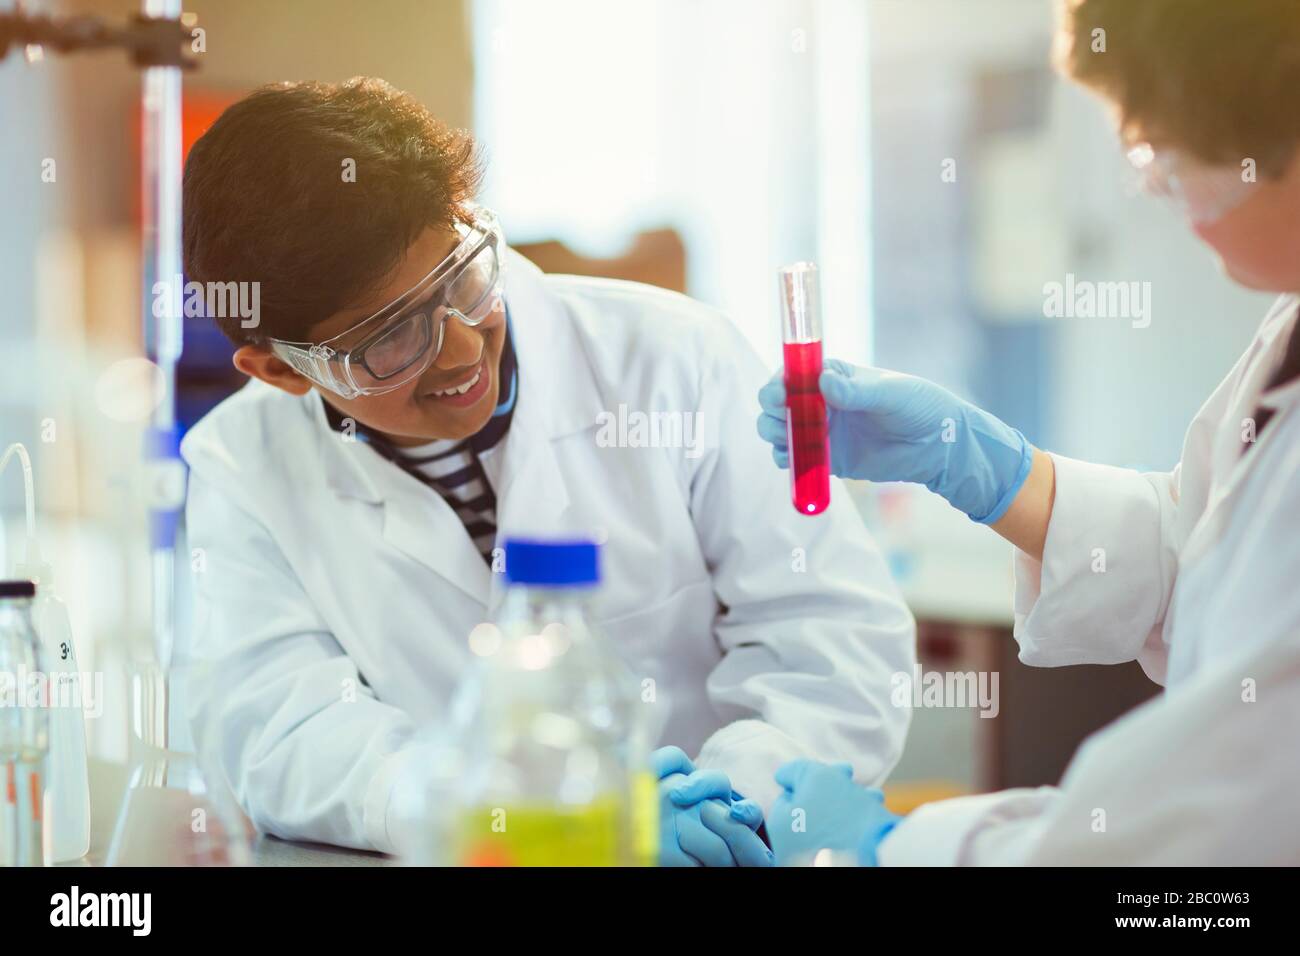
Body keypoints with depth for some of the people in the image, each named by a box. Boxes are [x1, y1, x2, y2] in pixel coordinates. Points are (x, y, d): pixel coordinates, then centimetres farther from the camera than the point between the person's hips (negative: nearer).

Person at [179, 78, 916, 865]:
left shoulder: (675, 360, -5)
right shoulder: (237, 470, -3)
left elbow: (834, 631, -6)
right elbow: (282, 736, -12)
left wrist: (734, 800, -25)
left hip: (718, 853, 0)